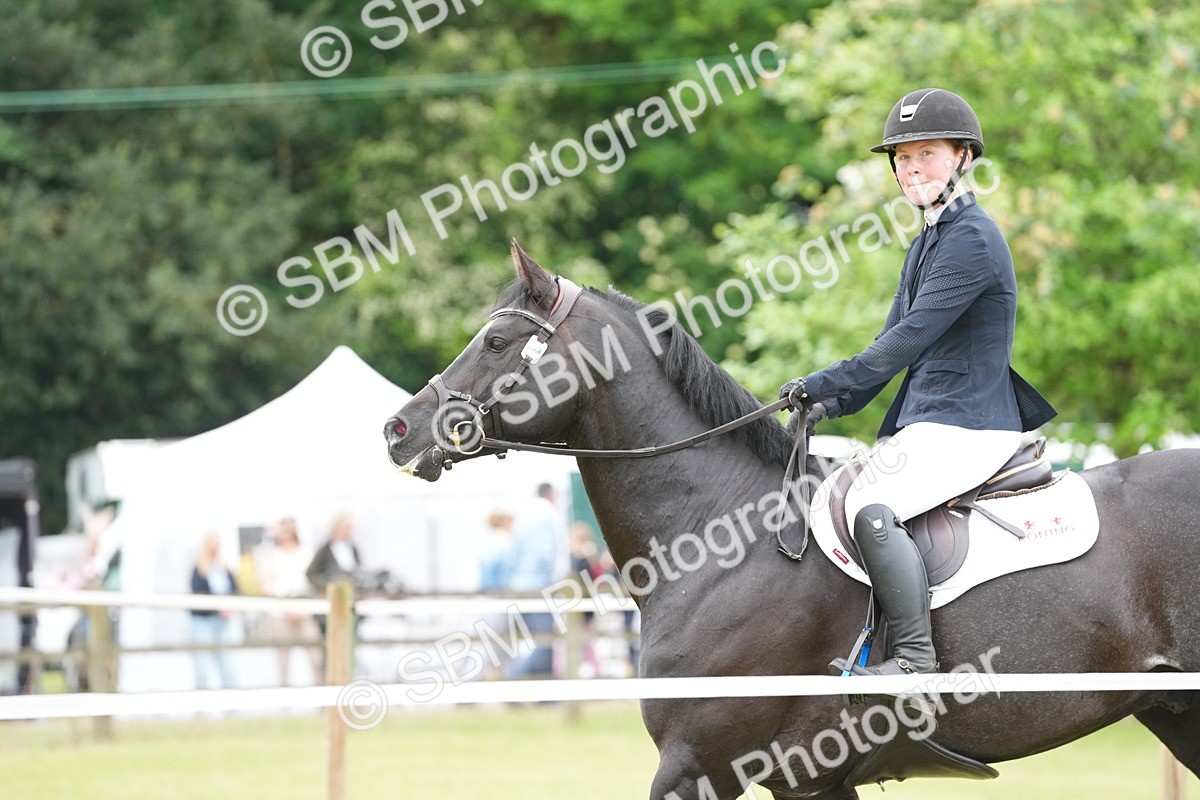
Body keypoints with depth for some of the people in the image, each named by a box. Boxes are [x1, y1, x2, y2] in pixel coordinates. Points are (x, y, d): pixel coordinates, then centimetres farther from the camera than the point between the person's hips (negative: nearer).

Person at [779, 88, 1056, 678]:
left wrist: (825, 384, -18)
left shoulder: (971, 240, -13)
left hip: (967, 427, -11)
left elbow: (912, 337, -20)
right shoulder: (927, 243, 19)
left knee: (870, 507, -29)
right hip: (925, 422, 11)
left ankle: (915, 656, -29)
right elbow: (895, 340, 19)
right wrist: (832, 405, 5)